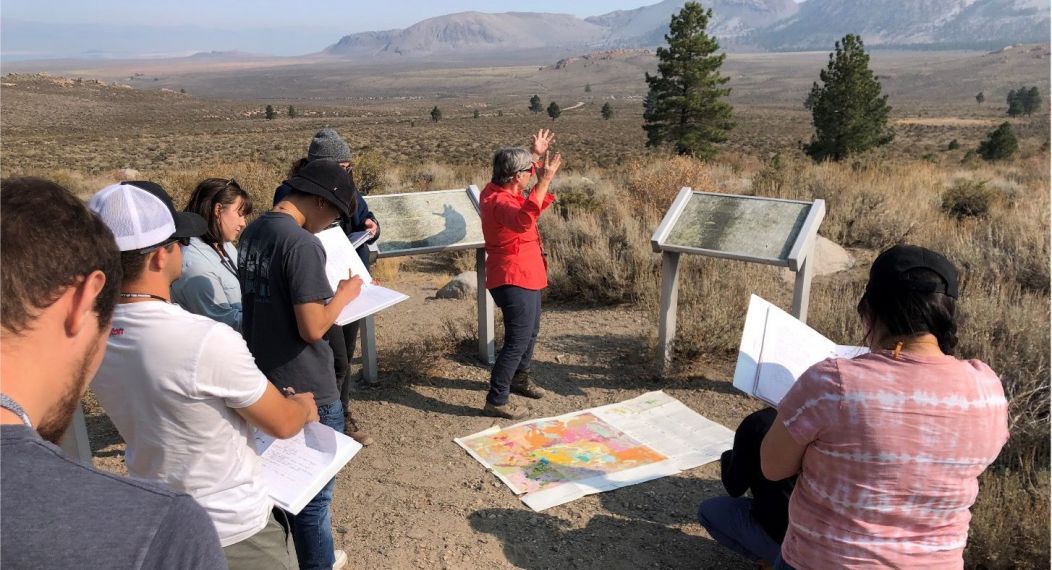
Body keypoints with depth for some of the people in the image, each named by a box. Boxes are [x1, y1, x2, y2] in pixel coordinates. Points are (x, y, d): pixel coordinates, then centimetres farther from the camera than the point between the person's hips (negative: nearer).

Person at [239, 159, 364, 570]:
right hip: (306, 390, -9)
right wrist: (345, 293, -9)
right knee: (314, 492, 8)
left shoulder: (252, 233, 5)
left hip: (264, 381, 9)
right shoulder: (302, 244, -22)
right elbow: (313, 329, -24)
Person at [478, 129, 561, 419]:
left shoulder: (497, 189, 5)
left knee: (531, 330, 25)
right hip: (513, 279, -11)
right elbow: (524, 219, -49)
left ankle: (519, 379, 44)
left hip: (525, 276, 11)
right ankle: (496, 401, 1)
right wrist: (544, 182, -49)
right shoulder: (499, 202, -26)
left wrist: (536, 154, 29)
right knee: (518, 340, -8)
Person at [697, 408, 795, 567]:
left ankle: (769, 560, 3)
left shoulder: (756, 423, -13)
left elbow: (735, 488, -5)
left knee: (707, 510, 13)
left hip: (782, 536, -6)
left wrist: (727, 458, 16)